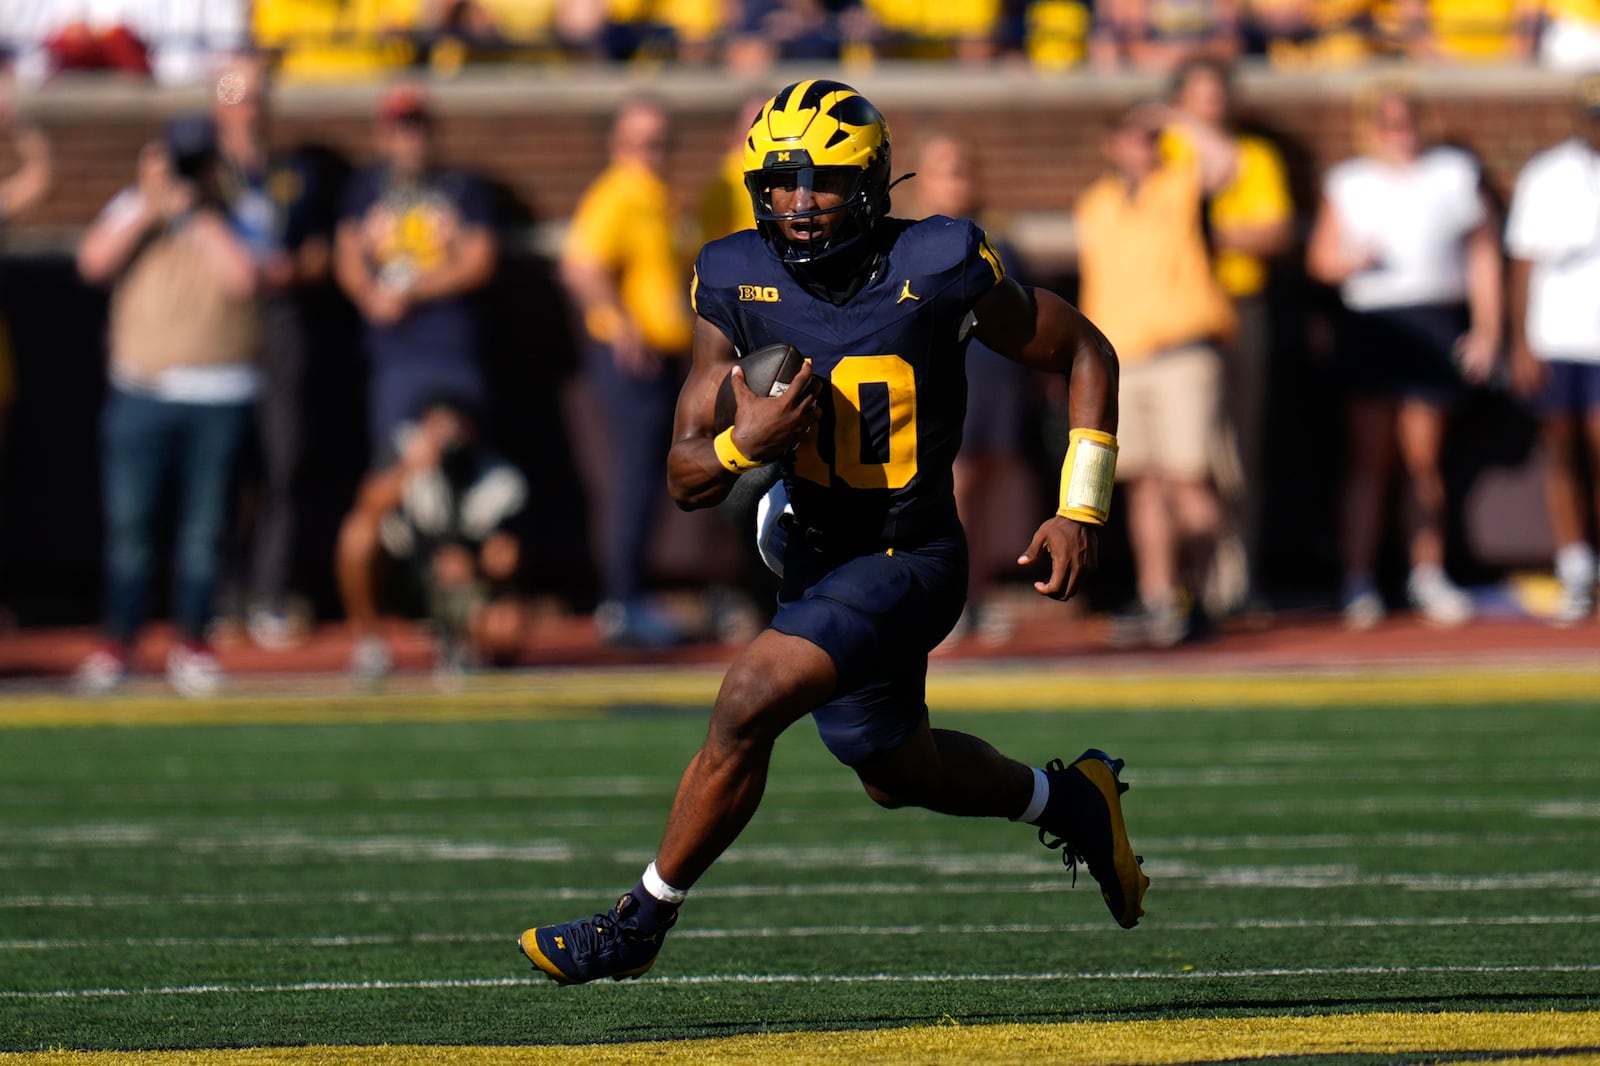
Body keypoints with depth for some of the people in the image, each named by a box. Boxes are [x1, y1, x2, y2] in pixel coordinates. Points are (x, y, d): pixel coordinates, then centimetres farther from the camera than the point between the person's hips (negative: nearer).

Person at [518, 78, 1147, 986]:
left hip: (908, 560, -6)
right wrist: (742, 445, -25)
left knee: (750, 703, -23)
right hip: (817, 558, 7)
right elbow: (687, 478, -2)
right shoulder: (740, 284, -6)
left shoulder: (939, 273, -17)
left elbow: (1084, 353, -1)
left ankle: (643, 920, -8)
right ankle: (1069, 800, 49)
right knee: (897, 771, 22)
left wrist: (1082, 511, -6)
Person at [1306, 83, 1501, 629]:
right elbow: (1320, 259, 14)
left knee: (1422, 458, 1)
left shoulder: (1456, 173, 11)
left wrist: (1486, 327, 5)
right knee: (1368, 457, -5)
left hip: (1437, 324, 0)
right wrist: (1350, 260, -10)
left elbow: (1484, 253, 12)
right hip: (1370, 327, 0)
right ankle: (1358, 581, -4)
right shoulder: (1347, 185, 12)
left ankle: (1427, 575, 14)